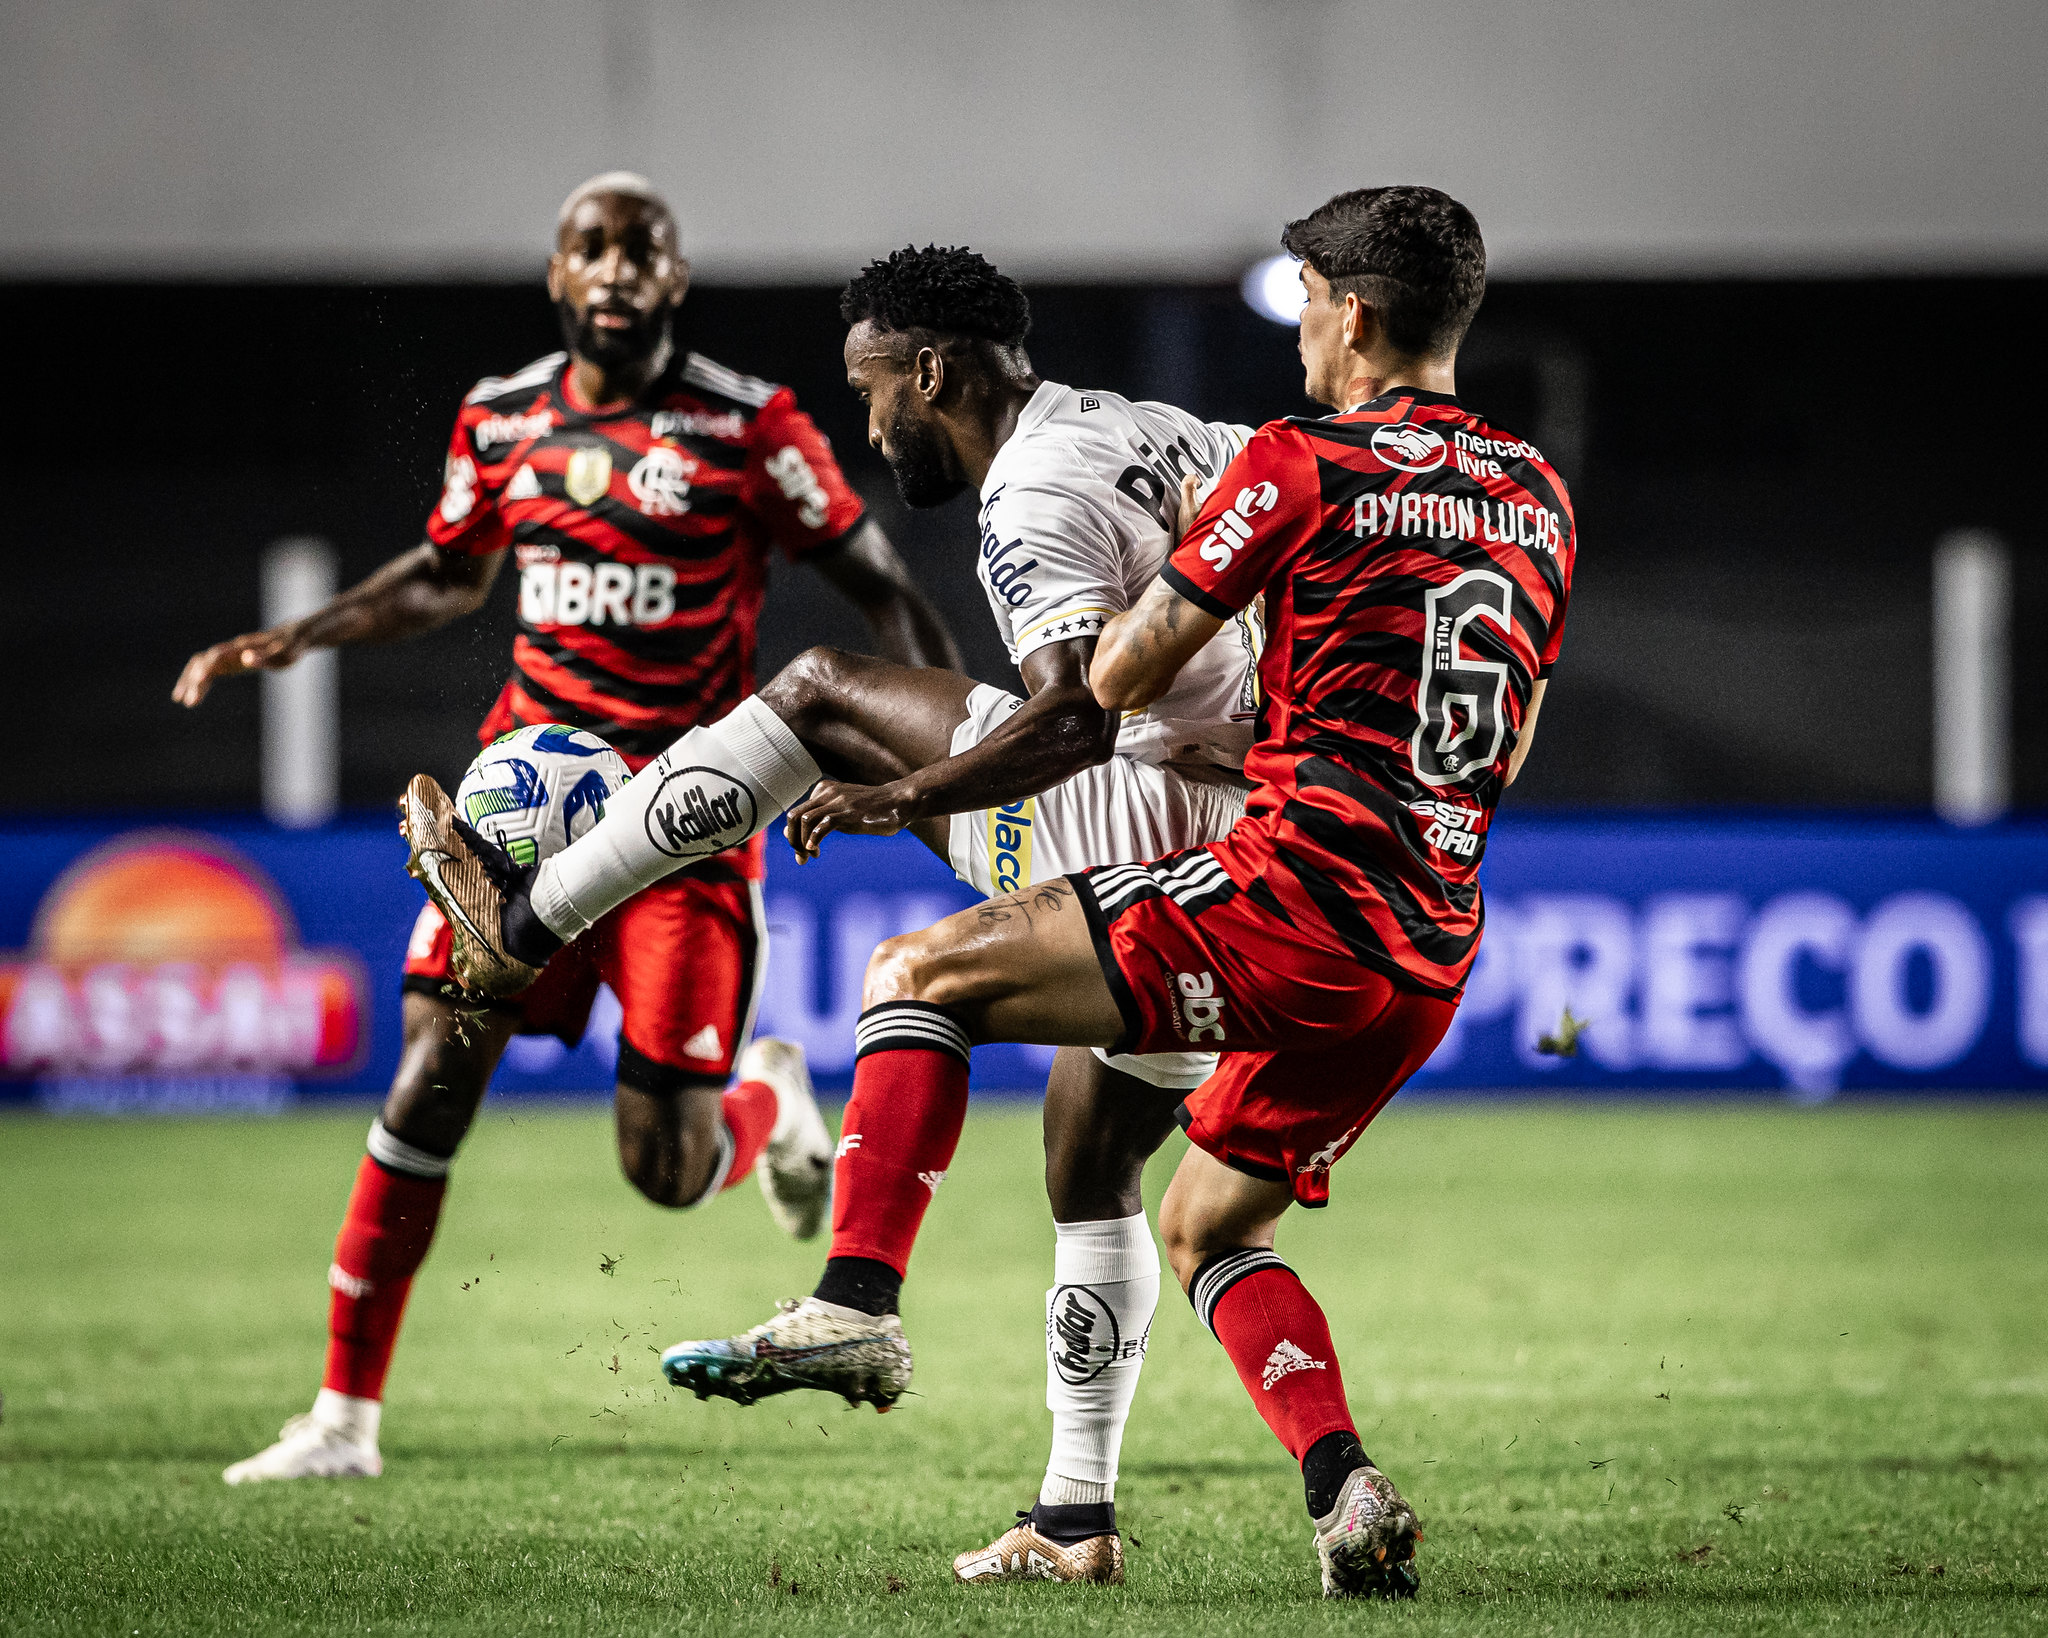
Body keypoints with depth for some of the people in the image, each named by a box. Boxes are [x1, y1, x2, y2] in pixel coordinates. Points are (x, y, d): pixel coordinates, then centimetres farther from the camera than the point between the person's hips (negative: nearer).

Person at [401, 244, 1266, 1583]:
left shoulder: (1034, 500, -12)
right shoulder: (1166, 437, 16)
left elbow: (1076, 718, -26)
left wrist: (901, 796, -19)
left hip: (1157, 823, -9)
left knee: (820, 698, 0)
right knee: (1092, 1173, 21)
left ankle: (524, 920, 5)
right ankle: (1079, 1520, 21)